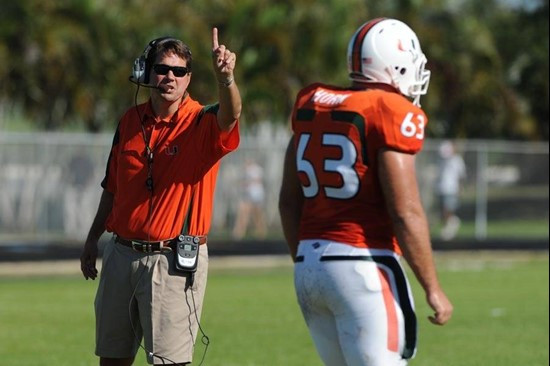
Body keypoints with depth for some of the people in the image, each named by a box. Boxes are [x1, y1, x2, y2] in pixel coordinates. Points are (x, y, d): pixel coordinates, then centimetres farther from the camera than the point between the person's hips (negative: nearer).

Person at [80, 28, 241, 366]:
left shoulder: (200, 124, -8)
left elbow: (230, 115, -32)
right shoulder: (130, 121, 9)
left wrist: (226, 77, -52)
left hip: (174, 261, -6)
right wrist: (94, 238, 22)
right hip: (122, 254, 6)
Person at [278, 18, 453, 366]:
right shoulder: (392, 114, -9)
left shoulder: (312, 105, 12)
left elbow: (289, 201, 16)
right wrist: (433, 288, -7)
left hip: (309, 267, 7)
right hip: (362, 265, -7)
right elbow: (406, 212, -13)